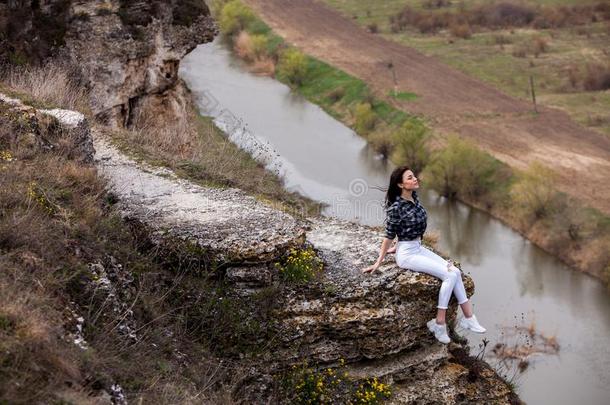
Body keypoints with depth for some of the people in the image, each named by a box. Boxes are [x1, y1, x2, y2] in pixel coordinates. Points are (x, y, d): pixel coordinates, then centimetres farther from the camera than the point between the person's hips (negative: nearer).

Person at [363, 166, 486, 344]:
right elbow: (389, 235, -10)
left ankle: (468, 318, -3)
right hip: (407, 254, -8)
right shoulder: (396, 207, -19)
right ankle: (439, 324, -12)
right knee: (450, 275, -17)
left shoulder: (414, 197, 3)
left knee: (455, 272, -6)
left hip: (419, 248, 8)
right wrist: (378, 262, -6)